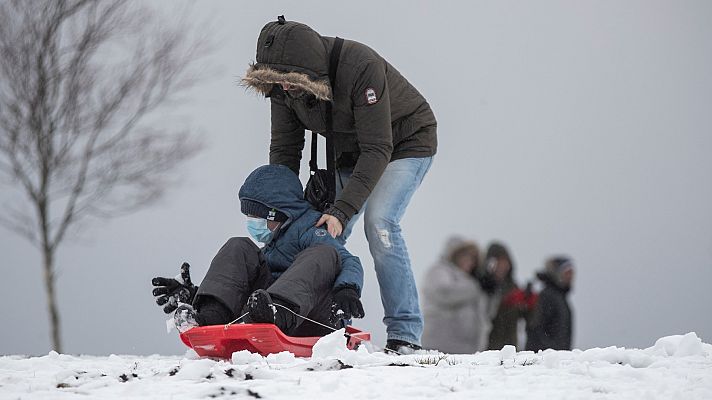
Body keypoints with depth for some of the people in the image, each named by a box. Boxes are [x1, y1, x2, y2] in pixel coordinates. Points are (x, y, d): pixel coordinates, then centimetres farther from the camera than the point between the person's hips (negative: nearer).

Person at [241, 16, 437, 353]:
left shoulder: (361, 68, -38)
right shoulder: (282, 83, -18)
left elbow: (377, 150, -36)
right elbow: (284, 149, -8)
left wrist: (342, 211, -40)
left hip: (406, 142, -7)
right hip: (351, 152, 7)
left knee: (379, 223, -25)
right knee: (323, 232, -7)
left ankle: (405, 335, -21)